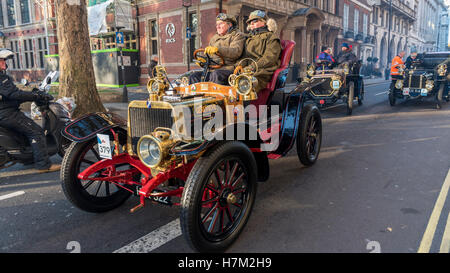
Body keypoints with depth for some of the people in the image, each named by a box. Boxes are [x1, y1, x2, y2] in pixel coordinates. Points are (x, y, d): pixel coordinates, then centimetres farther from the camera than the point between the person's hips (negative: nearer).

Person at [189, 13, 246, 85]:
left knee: (216, 74, -38)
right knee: (194, 76, -13)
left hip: (229, 69, -7)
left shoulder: (237, 35, 6)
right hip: (213, 70, 7)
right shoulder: (214, 38, 27)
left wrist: (218, 49, -26)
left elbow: (236, 52, -15)